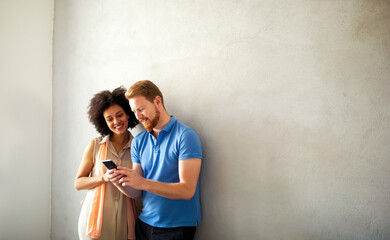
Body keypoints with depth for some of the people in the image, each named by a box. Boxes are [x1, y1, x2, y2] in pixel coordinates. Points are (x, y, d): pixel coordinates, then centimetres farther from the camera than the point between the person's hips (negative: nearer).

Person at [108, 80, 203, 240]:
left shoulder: (186, 136, -13)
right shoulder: (138, 141, 6)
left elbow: (187, 190, -20)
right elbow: (137, 193, 5)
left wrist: (144, 183, -27)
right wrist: (122, 182, -16)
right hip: (144, 223, 5)